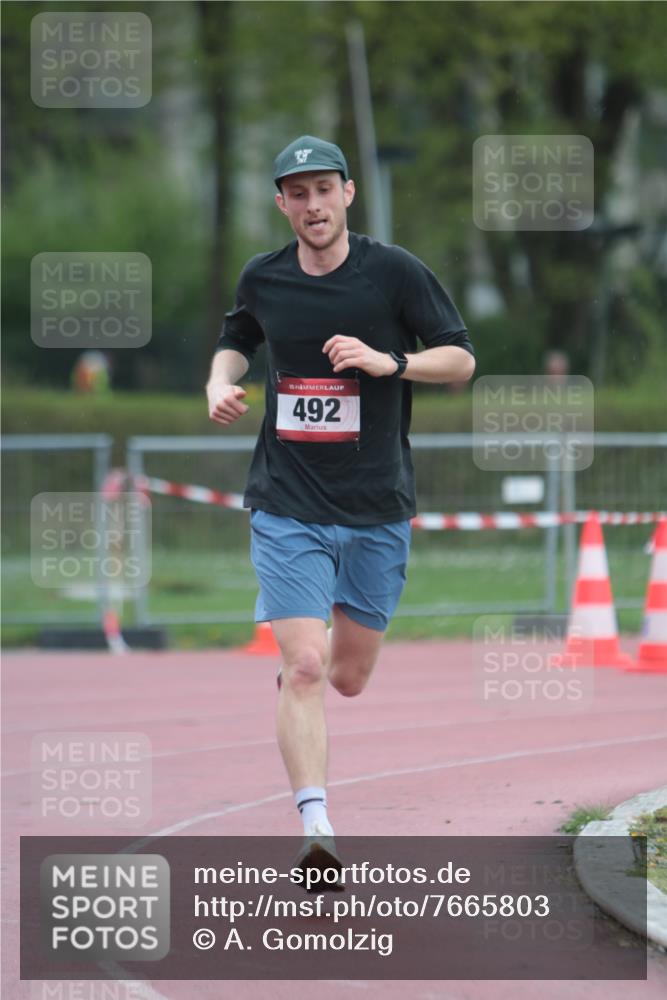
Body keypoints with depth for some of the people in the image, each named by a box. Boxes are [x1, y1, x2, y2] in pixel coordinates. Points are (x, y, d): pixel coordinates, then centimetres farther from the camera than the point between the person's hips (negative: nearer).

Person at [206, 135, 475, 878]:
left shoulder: (394, 272, -5)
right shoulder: (262, 280, 3)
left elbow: (461, 359, -3)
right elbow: (237, 340, 23)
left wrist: (390, 361, -20)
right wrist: (220, 381, 2)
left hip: (377, 510, 0)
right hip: (287, 506, 0)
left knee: (349, 679, 10)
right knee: (305, 669, -16)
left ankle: (293, 668, 46)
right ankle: (315, 827, -16)